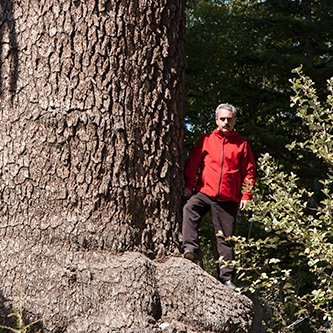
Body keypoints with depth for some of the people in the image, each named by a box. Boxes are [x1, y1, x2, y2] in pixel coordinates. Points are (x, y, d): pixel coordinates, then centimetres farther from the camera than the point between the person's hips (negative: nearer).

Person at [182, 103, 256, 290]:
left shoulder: (242, 144, 9)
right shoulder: (206, 140, 10)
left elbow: (249, 171, 9)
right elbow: (193, 163, 8)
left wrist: (246, 195, 0)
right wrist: (189, 185, -3)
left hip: (229, 198, 0)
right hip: (204, 192, 0)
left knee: (226, 238, 3)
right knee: (189, 209, -32)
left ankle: (227, 277, 7)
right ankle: (191, 247, -36)